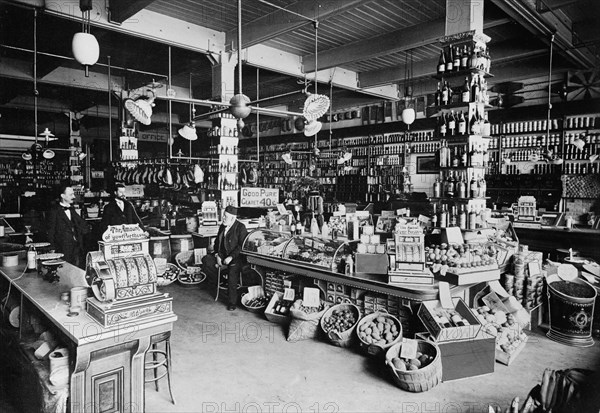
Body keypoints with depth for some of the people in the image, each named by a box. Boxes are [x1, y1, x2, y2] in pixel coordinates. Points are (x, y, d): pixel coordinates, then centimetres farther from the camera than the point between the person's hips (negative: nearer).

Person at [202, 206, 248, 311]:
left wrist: (231, 257, -22)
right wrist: (217, 255, -2)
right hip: (222, 255, 6)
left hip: (235, 257, -6)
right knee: (206, 260, -16)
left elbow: (242, 246, -16)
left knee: (233, 272, -27)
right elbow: (217, 242, 14)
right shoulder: (222, 226, 10)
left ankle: (233, 302, -10)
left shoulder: (241, 227, -11)